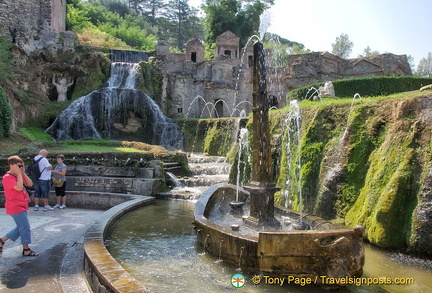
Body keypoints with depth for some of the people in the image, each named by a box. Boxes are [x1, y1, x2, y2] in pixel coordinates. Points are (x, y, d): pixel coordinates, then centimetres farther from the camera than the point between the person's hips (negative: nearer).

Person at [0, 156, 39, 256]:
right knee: (25, 227, -5)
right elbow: (19, 188, -28)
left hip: (21, 207, 9)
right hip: (16, 207, -9)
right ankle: (26, 249, 5)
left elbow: (30, 184, 4)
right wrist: (19, 174, -20)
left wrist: (23, 173, -2)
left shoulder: (19, 176, 13)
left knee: (21, 228, 17)